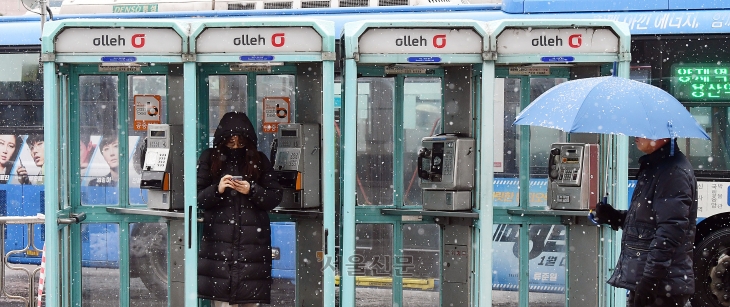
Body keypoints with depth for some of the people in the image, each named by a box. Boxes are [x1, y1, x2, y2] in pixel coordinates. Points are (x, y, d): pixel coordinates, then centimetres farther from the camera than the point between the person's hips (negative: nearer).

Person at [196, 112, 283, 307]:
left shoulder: (259, 161, 8)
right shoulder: (210, 159, 6)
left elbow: (275, 197, 6)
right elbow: (196, 198, 4)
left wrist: (252, 190, -10)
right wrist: (217, 189, -13)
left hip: (252, 241, 1)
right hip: (219, 241, -1)